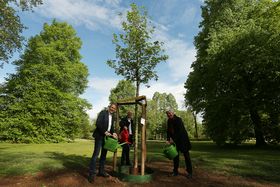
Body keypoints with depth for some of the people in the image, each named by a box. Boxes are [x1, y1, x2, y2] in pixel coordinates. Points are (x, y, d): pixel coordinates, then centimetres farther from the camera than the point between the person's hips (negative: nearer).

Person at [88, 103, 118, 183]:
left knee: (104, 154, 11)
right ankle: (92, 173, -1)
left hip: (107, 137, 7)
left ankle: (101, 171, 21)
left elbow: (112, 127, 14)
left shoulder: (113, 117, 12)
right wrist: (105, 132, -21)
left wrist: (113, 133, -6)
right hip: (100, 135, -7)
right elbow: (98, 123, -15)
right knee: (96, 153, -7)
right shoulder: (103, 112, -7)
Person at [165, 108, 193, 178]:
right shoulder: (169, 121, 2)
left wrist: (174, 140, -24)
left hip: (183, 139, -6)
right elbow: (168, 131, 5)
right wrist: (168, 140, -8)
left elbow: (180, 131, -23)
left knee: (186, 155, 3)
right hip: (175, 140, 6)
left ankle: (189, 172, 13)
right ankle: (175, 171, 18)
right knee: (175, 155, 8)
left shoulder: (178, 120, -18)